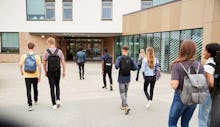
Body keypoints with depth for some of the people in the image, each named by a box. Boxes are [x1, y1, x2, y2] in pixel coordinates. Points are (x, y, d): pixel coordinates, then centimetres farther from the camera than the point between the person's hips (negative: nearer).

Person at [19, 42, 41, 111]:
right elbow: (39, 66, -12)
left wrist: (21, 72, 16)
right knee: (35, 88, 20)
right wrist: (39, 75, -5)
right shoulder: (37, 56, -9)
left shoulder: (24, 56, -6)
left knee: (28, 90, 3)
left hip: (27, 76, 0)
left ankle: (30, 105, -4)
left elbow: (21, 65, -4)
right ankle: (36, 100, 41)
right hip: (35, 75, 1)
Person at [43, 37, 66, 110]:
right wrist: (64, 71, 5)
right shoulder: (59, 51, -3)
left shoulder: (46, 52, -5)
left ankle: (54, 104, 9)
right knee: (57, 86, 20)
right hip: (57, 71, 1)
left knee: (52, 87, 6)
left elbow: (44, 63, 0)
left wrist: (45, 72, 12)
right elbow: (63, 62, -3)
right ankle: (58, 99, 5)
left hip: (50, 72, -1)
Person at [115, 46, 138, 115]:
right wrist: (129, 68, 7)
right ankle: (123, 105, 30)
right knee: (125, 92, 18)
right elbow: (135, 67, -9)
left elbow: (116, 66, -25)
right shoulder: (130, 59, -1)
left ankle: (126, 107, -12)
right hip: (128, 78, 4)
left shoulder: (119, 58, -10)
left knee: (122, 93, 2)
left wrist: (117, 68, -2)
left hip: (121, 78, -4)